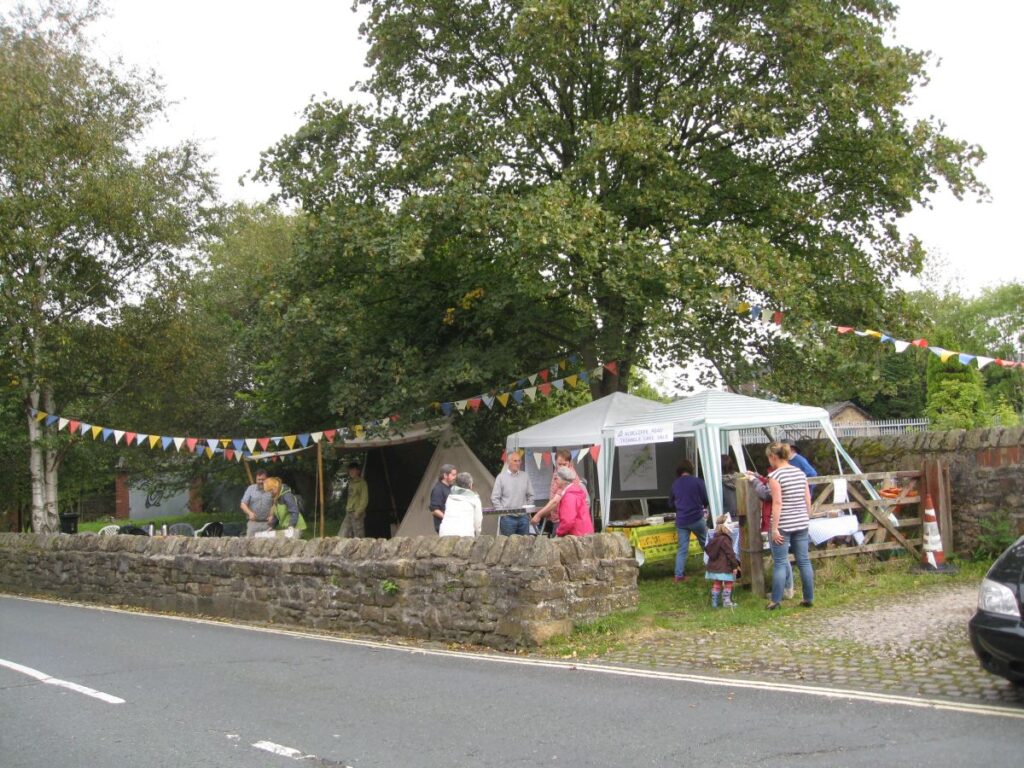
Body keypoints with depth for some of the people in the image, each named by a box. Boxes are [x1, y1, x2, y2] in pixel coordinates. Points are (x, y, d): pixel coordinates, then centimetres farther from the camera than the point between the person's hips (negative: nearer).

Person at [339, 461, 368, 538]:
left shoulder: (362, 483, -5)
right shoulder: (351, 482, 17)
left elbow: (365, 500, -11)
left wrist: (358, 512, -16)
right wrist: (347, 509, 11)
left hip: (357, 514, -8)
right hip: (349, 513, 8)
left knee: (358, 537, -7)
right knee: (342, 535, 2)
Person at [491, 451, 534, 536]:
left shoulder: (525, 476, 9)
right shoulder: (501, 477, -2)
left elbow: (530, 495, 15)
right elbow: (494, 498, -2)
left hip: (523, 517, 3)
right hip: (508, 518, -3)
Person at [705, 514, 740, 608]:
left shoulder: (713, 539, 9)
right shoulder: (725, 539, -17)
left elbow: (708, 551, 17)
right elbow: (730, 553, -18)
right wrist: (735, 565, -11)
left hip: (714, 567, 8)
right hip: (724, 568, -8)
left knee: (716, 584, 13)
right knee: (728, 584, 5)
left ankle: (714, 602, 15)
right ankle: (726, 602, 7)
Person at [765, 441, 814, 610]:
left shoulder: (775, 475, -11)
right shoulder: (800, 473, 9)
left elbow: (777, 503, -16)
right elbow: (808, 500, 10)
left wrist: (774, 528, -14)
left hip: (783, 525, -6)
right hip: (801, 523, 6)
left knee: (779, 563, 0)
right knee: (804, 561, 10)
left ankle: (776, 601, 2)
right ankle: (809, 599, 14)